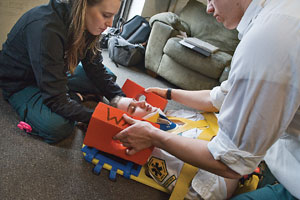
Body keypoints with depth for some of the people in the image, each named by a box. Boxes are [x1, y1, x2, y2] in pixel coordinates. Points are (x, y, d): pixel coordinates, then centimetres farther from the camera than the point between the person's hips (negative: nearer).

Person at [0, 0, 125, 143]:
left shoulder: (85, 25, -13)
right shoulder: (46, 28, -38)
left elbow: (96, 69, -5)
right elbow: (56, 98, -37)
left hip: (56, 74, 7)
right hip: (21, 82, -6)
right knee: (57, 127, -32)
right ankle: (76, 97, -5)